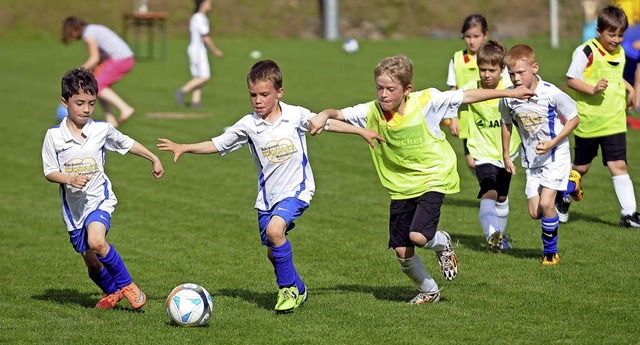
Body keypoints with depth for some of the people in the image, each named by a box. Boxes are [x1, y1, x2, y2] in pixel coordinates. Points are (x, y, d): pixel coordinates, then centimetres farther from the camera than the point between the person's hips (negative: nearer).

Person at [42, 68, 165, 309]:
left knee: (96, 241, -29)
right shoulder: (54, 136, -7)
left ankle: (126, 284, -10)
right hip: (73, 205, 2)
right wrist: (70, 179, -22)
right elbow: (49, 172, -4)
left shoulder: (102, 130, -4)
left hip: (99, 199, -2)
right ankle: (111, 292, 37)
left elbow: (127, 144, 14)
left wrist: (154, 159, 21)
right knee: (91, 261, 8)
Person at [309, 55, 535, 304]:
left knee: (418, 236, -23)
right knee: (401, 251, 0)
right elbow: (340, 114, -8)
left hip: (433, 179, -4)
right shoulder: (372, 112, -8)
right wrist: (324, 116, -32)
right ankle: (428, 291, 28)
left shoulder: (425, 102, -16)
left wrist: (509, 93, -4)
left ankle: (442, 243, 14)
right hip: (400, 187, 4)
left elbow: (466, 96, -9)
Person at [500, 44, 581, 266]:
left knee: (545, 204, -17)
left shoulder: (551, 94, -22)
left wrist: (552, 143, -20)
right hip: (531, 159, 5)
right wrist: (506, 155, 15)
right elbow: (506, 123, 11)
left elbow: (573, 118, -10)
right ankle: (569, 185, 33)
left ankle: (550, 252, 4)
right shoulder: (508, 98, -9)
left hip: (555, 156, -5)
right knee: (534, 212, 4)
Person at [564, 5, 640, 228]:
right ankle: (563, 199, 37)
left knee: (618, 165, -6)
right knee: (581, 167, 11)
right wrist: (592, 89, -28)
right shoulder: (586, 52, -14)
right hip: (588, 122, -4)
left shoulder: (619, 52, 8)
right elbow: (571, 80, -15)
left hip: (614, 123, 4)